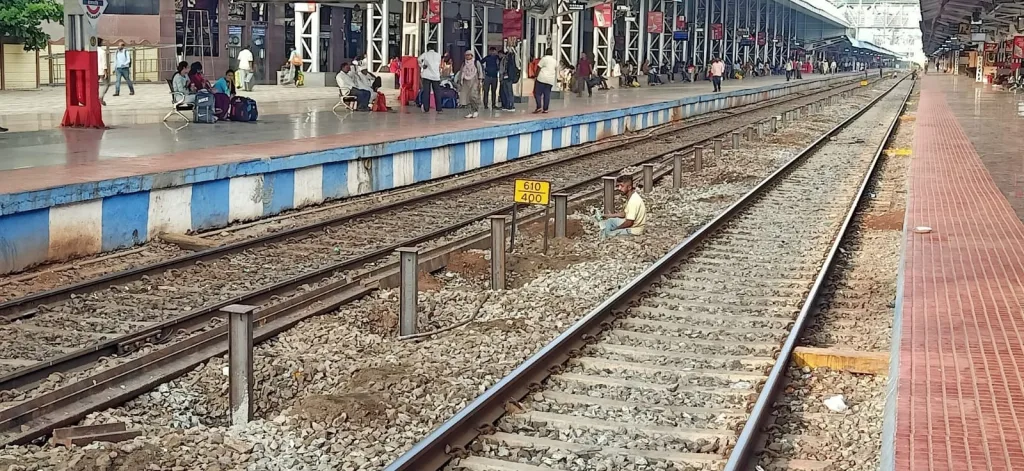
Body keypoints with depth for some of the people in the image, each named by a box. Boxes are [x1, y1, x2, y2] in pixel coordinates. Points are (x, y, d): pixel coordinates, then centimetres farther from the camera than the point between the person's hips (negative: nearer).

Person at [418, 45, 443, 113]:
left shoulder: (425, 54, 4)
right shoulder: (438, 55, 11)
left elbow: (419, 59, -13)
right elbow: (439, 66, 15)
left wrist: (422, 65, -1)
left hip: (427, 75, -1)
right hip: (436, 76, 1)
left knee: (426, 92, 0)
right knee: (437, 93, 4)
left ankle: (426, 109, -3)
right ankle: (439, 109, 0)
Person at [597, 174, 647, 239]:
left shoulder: (633, 201, -29)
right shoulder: (631, 197, 2)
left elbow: (629, 222, -26)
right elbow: (626, 213, 17)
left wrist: (616, 228, -12)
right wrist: (610, 215, 13)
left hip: (633, 230, -10)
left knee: (607, 234, -15)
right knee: (609, 221, 17)